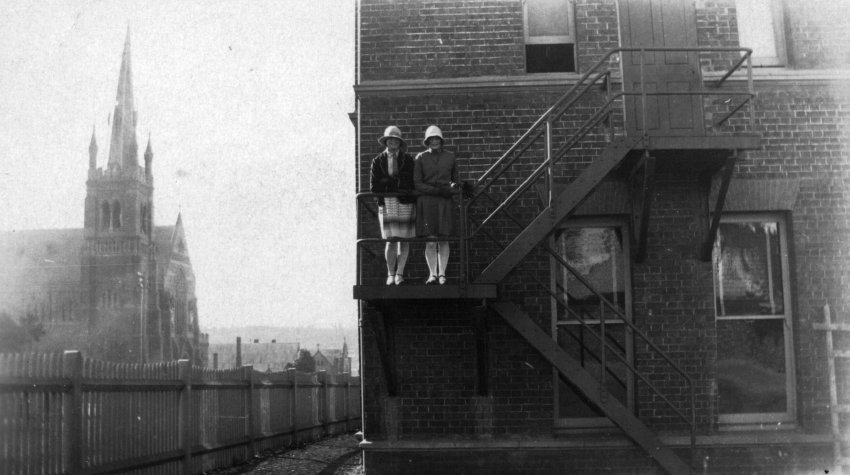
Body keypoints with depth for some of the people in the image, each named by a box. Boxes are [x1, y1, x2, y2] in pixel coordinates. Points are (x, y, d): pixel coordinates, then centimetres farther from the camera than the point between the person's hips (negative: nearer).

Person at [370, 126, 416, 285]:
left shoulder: (407, 159, 8)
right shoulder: (378, 160, 9)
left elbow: (411, 183, 1)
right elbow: (373, 187, 3)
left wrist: (387, 182, -3)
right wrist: (398, 184, -5)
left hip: (405, 203, 0)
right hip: (386, 204, 0)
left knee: (404, 239, -1)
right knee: (391, 241, -2)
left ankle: (399, 273, 8)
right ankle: (390, 274, 10)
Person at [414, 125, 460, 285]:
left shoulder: (449, 156, 8)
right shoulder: (421, 158, 3)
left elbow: (455, 178, 19)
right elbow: (417, 183, -1)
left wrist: (454, 186, -6)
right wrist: (438, 190, -12)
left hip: (445, 202, 1)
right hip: (427, 201, -1)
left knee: (444, 240, -1)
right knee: (430, 241, -5)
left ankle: (442, 274, 5)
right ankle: (432, 274, 3)